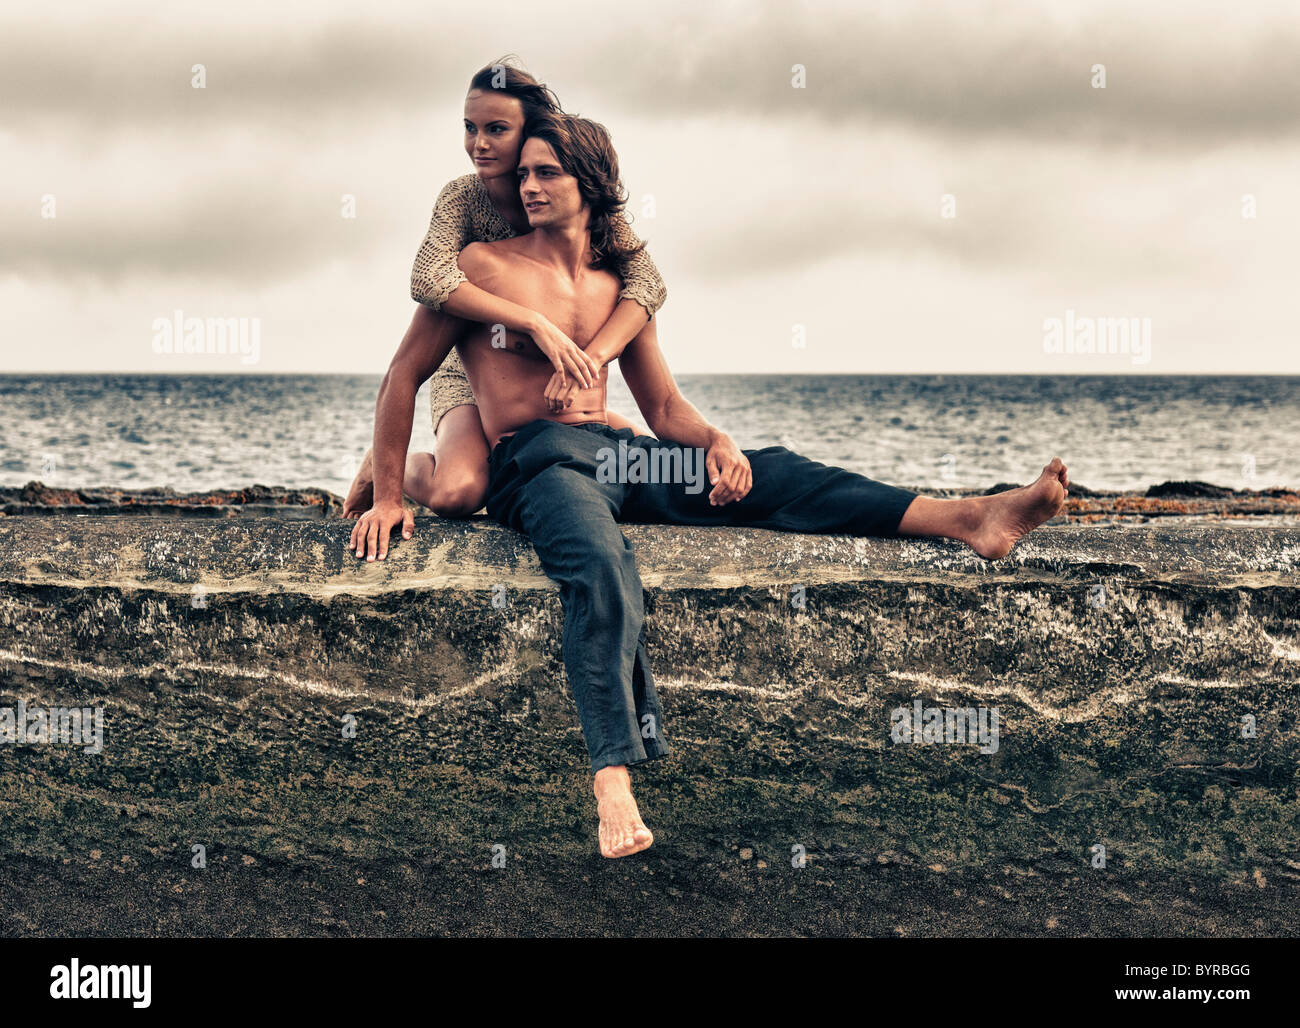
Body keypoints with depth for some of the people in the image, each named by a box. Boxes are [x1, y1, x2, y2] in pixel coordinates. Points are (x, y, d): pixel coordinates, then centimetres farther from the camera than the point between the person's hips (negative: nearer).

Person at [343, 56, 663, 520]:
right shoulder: (462, 197, -12)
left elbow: (647, 281, -20)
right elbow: (429, 279, -31)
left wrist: (592, 357, -37)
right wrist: (535, 322, -40)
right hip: (471, 381, -3)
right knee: (457, 493, -31)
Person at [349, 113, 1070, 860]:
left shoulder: (621, 285, 18)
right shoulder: (485, 267, 4)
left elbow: (664, 405, 19)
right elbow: (405, 374, 7)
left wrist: (716, 442, -4)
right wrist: (389, 495, 1)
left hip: (613, 452, 5)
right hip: (533, 459, -5)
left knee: (769, 475, -14)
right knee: (603, 567, -37)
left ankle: (972, 520, -23)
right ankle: (614, 782, -51)